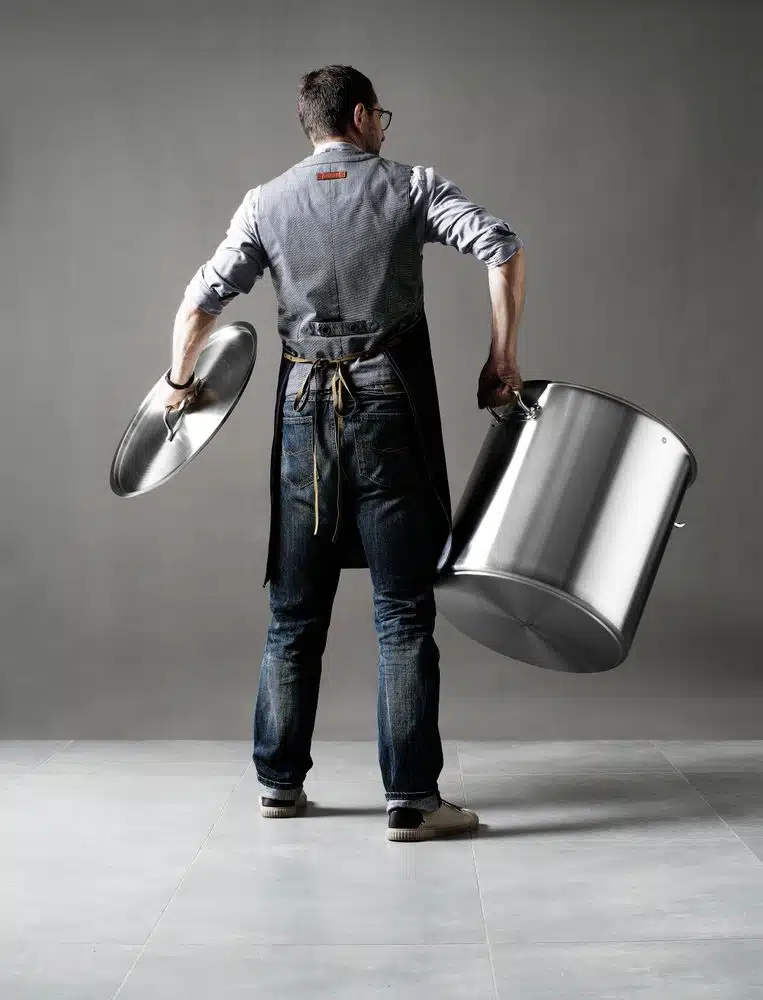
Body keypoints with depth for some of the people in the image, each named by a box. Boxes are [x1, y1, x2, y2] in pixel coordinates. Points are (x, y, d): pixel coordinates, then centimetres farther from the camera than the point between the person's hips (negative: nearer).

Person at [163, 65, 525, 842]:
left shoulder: (266, 203, 8)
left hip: (305, 409, 3)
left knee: (295, 612, 12)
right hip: (391, 407, -2)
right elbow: (501, 248, -8)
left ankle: (280, 782, 21)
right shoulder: (410, 186, 4)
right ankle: (410, 799, 0)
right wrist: (502, 360, -2)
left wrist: (180, 382, 21)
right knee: (403, 612, 0)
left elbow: (199, 302, 4)